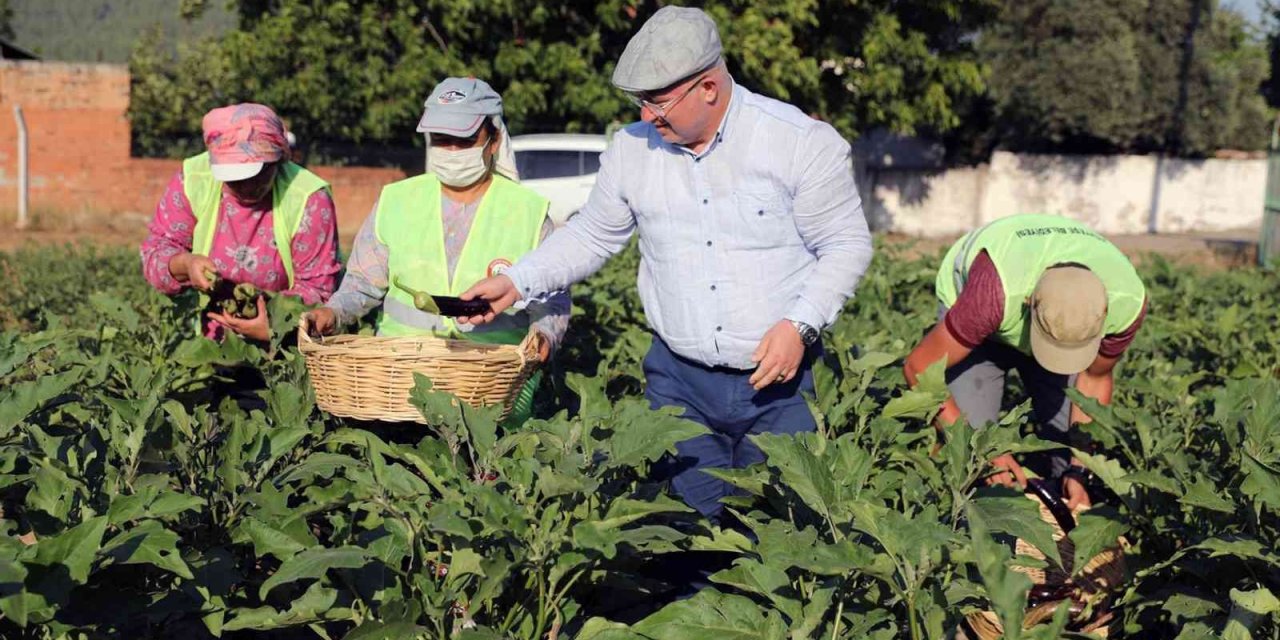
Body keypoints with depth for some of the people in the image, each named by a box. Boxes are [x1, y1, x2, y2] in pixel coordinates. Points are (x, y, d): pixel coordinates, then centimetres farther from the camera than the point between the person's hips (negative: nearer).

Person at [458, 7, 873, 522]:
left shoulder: (801, 142, -9)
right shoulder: (631, 149, 3)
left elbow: (847, 244, -5)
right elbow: (592, 234, 15)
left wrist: (800, 325, -18)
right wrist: (517, 283, 5)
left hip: (777, 382, -2)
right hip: (678, 380, 3)